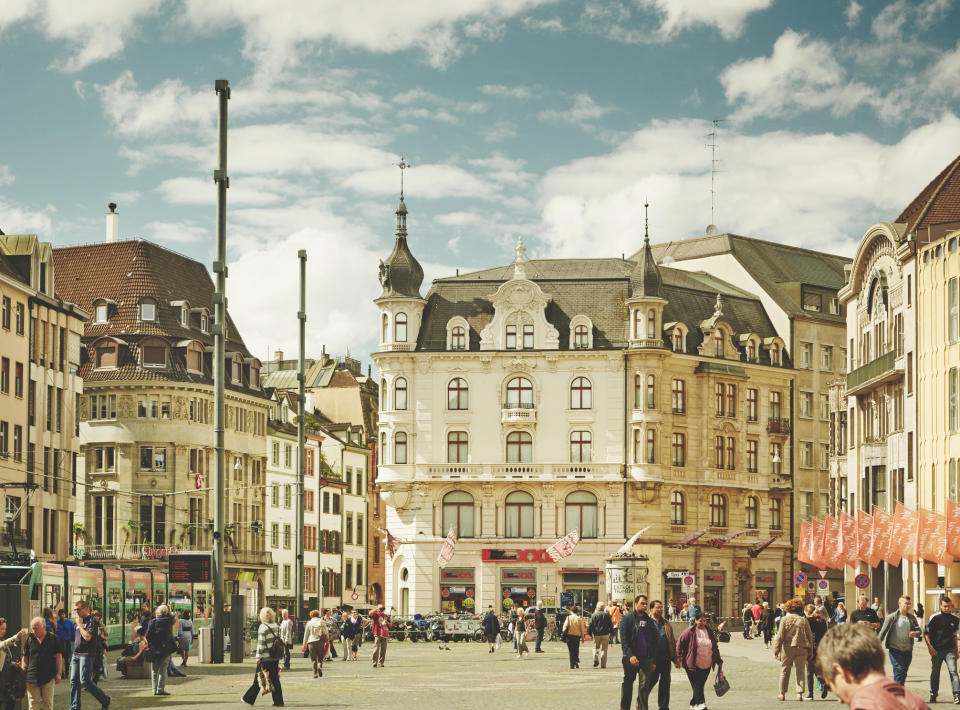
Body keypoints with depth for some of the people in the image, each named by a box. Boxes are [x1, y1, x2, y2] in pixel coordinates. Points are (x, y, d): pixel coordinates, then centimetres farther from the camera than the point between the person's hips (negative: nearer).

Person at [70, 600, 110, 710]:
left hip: (86, 655, -8)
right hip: (76, 654, 8)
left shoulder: (92, 621, -11)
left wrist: (80, 624, -14)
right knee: (74, 682, 6)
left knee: (85, 681, -11)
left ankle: (105, 700, 3)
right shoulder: (80, 621, 16)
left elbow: (87, 637, -22)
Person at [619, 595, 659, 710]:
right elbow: (624, 640, -6)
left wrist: (653, 660, 10)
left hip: (646, 658, 3)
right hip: (631, 658, -3)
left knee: (644, 685, -5)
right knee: (627, 684, 6)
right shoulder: (628, 619, 0)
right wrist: (630, 655, -18)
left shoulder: (649, 621, 12)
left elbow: (654, 641, 15)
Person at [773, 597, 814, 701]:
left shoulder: (785, 619, -3)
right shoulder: (803, 620, 4)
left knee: (784, 671, 11)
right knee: (800, 671, 6)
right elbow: (810, 636, 6)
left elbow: (780, 636, -7)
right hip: (802, 649, 1)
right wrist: (810, 651, 13)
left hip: (788, 648, -1)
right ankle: (799, 693, -3)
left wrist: (776, 650, -4)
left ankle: (782, 693, 16)